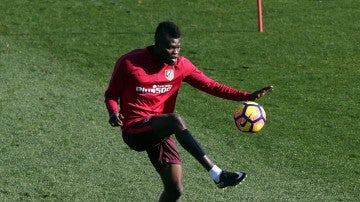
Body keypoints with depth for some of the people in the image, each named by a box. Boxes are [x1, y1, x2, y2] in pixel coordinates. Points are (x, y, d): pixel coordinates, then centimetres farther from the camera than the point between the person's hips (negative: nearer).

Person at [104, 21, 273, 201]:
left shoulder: (181, 65, 3)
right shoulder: (129, 62, -8)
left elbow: (210, 86, 4)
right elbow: (111, 94, 3)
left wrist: (247, 96, -6)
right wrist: (113, 112, -19)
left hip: (159, 132, 6)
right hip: (134, 130, -6)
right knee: (175, 120, -34)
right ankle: (217, 174, -39)